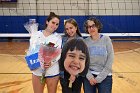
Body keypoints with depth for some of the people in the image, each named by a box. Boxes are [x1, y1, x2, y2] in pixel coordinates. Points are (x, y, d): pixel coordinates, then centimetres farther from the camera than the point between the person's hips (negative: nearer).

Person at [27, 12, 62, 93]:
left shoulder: (58, 37, -1)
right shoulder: (37, 34, 3)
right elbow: (32, 49, 5)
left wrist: (51, 62, -29)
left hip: (53, 72, -1)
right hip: (37, 71, 2)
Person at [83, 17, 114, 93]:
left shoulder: (106, 39, -5)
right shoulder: (85, 42, -2)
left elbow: (110, 60, -8)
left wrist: (99, 77, -10)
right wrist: (89, 76, -11)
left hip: (105, 77, -1)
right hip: (89, 77, 1)